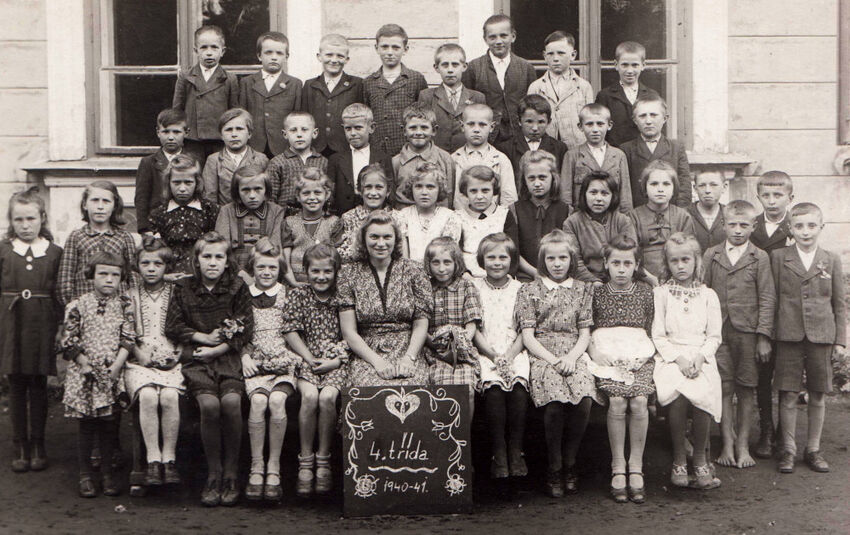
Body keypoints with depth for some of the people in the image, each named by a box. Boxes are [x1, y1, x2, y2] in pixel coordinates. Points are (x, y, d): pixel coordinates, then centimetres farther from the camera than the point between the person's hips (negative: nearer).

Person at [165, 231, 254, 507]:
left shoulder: (237, 288, 6)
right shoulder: (184, 289, 9)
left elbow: (246, 331, 1)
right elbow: (172, 328, 8)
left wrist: (216, 349, -8)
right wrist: (204, 337, -3)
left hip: (228, 357, 0)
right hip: (195, 359, 0)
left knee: (231, 401, -28)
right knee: (209, 403, -27)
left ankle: (231, 472, -12)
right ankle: (213, 473, -11)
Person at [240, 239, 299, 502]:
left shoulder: (288, 296, 12)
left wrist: (292, 353, -3)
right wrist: (245, 356, -1)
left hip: (282, 361, 0)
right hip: (254, 363, 0)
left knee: (277, 400, -30)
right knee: (258, 400, -29)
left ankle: (274, 467, -20)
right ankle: (256, 467, -21)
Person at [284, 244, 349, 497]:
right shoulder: (298, 295, 7)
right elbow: (291, 332, 2)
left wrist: (337, 360, -9)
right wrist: (310, 359, -9)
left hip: (337, 363, 0)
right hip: (306, 360, 0)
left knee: (327, 397, -29)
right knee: (310, 396, -29)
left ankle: (323, 461, -13)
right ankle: (305, 462, -16)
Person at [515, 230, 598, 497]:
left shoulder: (582, 289, 17)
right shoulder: (530, 290, 10)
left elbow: (585, 334, 12)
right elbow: (528, 336, 3)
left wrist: (571, 358, -7)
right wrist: (553, 360, -10)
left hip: (573, 355, 2)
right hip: (542, 355, -2)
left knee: (584, 400, -28)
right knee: (555, 402, -30)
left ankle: (569, 463, -5)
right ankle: (554, 467, -10)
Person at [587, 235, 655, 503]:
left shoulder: (645, 292, 11)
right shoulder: (597, 293, 8)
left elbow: (652, 331, 14)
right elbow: (589, 332, 11)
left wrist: (642, 354, 1)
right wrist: (601, 354, -3)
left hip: (639, 357, 1)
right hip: (607, 357, -1)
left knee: (638, 402, -23)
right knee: (617, 402, -24)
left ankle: (636, 467, -9)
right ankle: (618, 468, -12)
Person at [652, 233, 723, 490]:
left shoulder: (708, 295, 14)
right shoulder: (660, 293, 10)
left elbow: (714, 336, 10)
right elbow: (658, 336, 4)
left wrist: (700, 356, -9)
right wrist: (677, 357, -12)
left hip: (701, 356, 1)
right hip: (669, 355, -1)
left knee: (703, 392, -30)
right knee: (678, 392, -31)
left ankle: (700, 458, -10)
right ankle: (678, 459, -14)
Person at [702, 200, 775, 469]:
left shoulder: (760, 258, 3)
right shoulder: (711, 255, 8)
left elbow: (767, 298, 1)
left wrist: (764, 336, -5)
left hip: (748, 332, -1)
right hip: (718, 332, 1)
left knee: (746, 390, 5)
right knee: (723, 389, 1)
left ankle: (743, 445, 15)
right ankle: (727, 444, 10)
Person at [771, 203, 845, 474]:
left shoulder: (831, 260, 6)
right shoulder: (778, 257, 2)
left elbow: (839, 304, 9)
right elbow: (772, 297, 3)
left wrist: (839, 339, 4)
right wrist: (768, 334, -2)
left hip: (822, 336, 1)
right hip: (789, 337, -1)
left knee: (818, 397, 8)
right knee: (788, 396, 1)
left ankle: (814, 449, 21)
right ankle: (788, 449, 14)